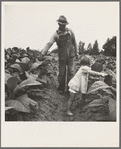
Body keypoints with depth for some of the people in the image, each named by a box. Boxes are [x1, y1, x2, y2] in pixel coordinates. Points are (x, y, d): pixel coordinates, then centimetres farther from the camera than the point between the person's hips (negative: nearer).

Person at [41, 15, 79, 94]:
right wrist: (42, 53, -28)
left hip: (71, 55, 1)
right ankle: (61, 89, 20)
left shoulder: (70, 31, 1)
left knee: (71, 72, 1)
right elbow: (49, 44, -16)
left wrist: (76, 52, 13)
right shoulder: (56, 34, -6)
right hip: (62, 56, -1)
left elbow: (74, 41, 11)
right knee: (61, 73, 5)